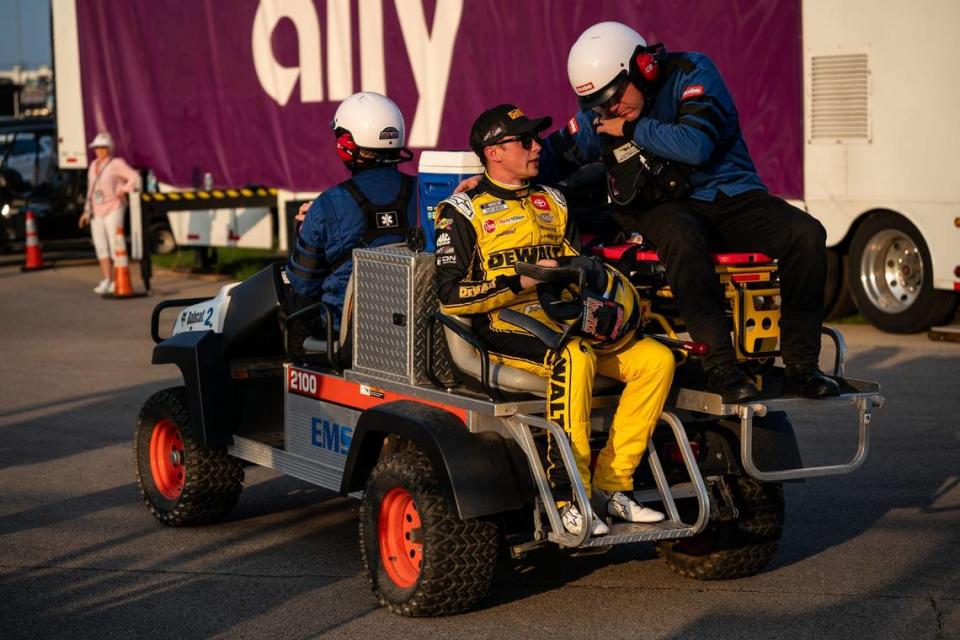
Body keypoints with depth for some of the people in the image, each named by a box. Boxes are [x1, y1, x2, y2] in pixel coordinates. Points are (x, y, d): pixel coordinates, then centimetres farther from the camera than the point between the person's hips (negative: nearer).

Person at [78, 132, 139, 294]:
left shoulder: (117, 164, -6)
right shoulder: (93, 166, 15)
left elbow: (134, 177, -10)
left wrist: (123, 191, -16)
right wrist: (87, 211, 18)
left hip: (113, 209, -7)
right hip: (97, 212, 7)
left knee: (115, 245, -9)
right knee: (101, 247, 3)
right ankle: (106, 281, 7)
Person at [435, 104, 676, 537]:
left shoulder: (553, 202, 22)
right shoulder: (462, 211, 2)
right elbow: (450, 295, -8)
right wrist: (523, 281, -15)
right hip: (504, 327, -7)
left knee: (657, 359, -13)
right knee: (573, 358, -37)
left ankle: (610, 484, -13)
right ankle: (568, 500, -34)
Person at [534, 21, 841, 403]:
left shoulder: (693, 72, -6)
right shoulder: (599, 117, 5)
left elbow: (696, 145, -19)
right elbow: (553, 156, 17)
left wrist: (632, 128, -11)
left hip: (731, 195, 0)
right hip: (667, 208, 0)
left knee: (806, 234, -26)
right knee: (681, 238, -39)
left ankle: (801, 364, -21)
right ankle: (720, 366, -41)